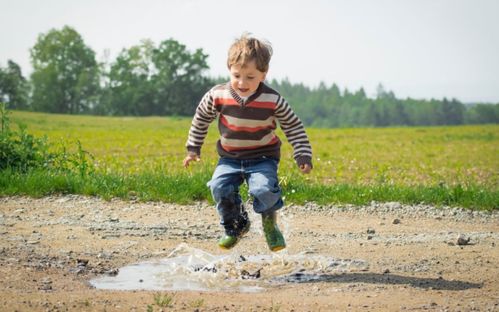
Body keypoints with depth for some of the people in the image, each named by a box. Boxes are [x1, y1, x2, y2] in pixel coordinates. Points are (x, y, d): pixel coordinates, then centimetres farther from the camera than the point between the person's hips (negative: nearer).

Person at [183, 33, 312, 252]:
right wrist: (193, 149, 11)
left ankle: (270, 223, 6)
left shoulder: (273, 101, -15)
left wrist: (303, 155, -8)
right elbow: (201, 119, 7)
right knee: (220, 187, -22)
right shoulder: (218, 96, -12)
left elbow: (294, 127, -2)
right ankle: (235, 225, 6)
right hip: (230, 158, 2)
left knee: (264, 189, -28)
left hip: (263, 158, -2)